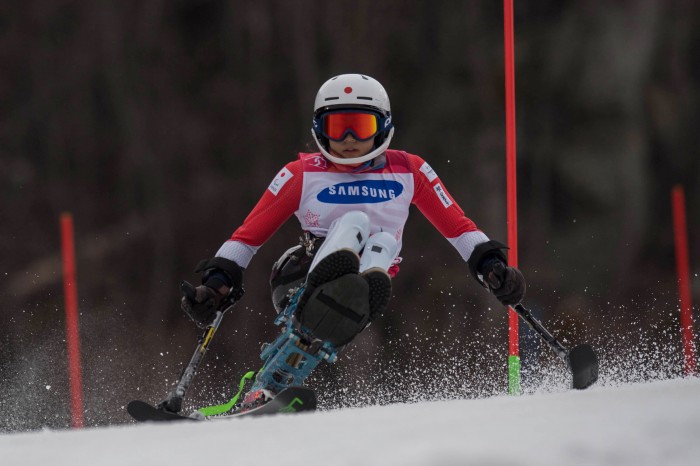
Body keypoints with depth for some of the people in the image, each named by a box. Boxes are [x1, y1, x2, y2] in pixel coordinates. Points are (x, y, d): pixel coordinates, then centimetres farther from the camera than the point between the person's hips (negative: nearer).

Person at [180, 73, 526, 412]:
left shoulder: (407, 172, 8)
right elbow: (248, 235, 5)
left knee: (385, 243, -30)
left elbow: (457, 226, 11)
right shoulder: (303, 175, 4)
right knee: (354, 222, -27)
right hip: (301, 281, -1)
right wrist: (218, 280, -6)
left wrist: (488, 264, -3)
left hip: (359, 302, 1)